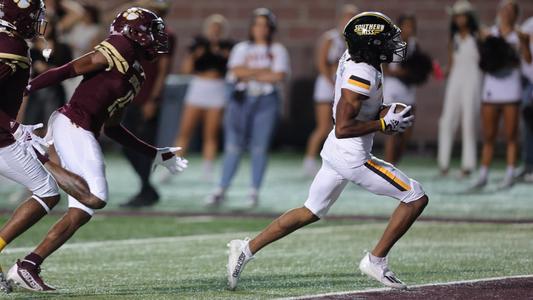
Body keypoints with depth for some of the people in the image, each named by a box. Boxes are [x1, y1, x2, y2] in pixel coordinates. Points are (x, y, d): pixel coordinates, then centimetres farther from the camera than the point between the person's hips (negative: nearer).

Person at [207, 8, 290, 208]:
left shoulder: (277, 50, 8)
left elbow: (279, 76, -8)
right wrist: (265, 71, -8)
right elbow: (237, 71, -5)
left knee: (260, 148, -4)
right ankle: (221, 190, -3)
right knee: (233, 146, -4)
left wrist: (250, 75, -5)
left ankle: (254, 192, 3)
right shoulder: (241, 48, 13)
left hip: (266, 101, -1)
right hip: (241, 99, 1)